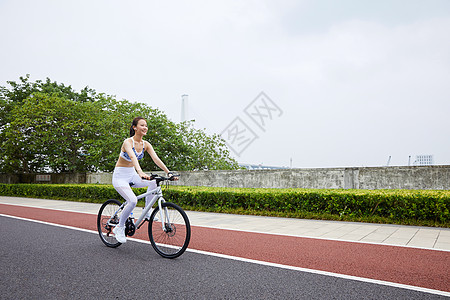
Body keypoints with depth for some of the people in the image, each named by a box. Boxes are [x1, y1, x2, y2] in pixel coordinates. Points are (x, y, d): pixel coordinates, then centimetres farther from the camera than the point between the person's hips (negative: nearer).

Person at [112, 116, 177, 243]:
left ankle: (147, 212, -5)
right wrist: (140, 172, -57)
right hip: (120, 176, -6)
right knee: (132, 201, -26)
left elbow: (156, 159, -12)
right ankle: (119, 228, -3)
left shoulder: (145, 144, -2)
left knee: (153, 182, -21)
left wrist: (168, 172, -25)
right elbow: (133, 157, -40)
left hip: (132, 175, 6)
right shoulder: (128, 142, -21)